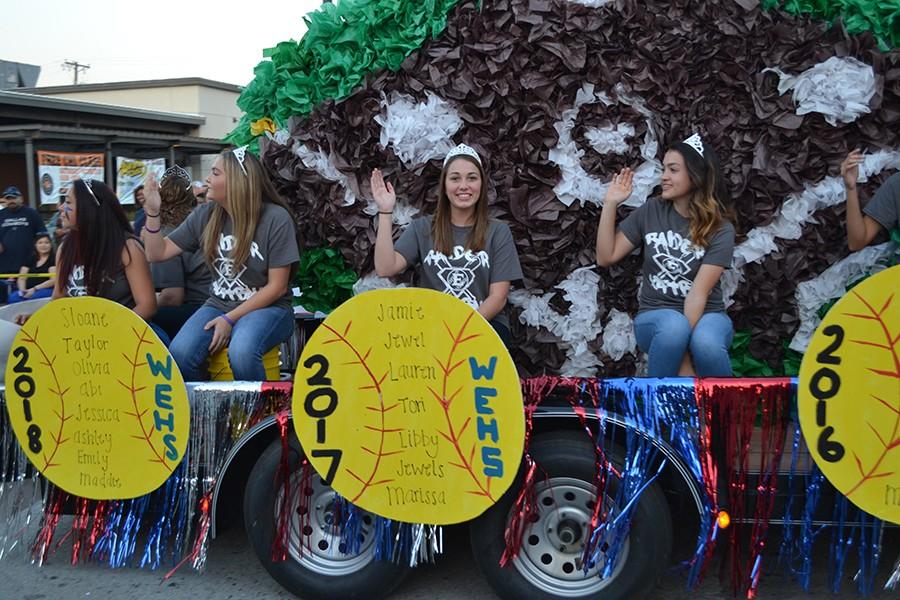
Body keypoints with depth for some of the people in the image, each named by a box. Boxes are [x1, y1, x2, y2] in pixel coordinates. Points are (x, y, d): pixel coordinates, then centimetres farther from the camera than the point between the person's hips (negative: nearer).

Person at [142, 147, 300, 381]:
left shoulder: (276, 219, -11)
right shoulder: (205, 216, 4)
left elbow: (276, 287, -10)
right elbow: (158, 253, 9)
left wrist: (231, 319, -14)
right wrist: (152, 212, -6)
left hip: (266, 308, -4)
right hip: (218, 305, 4)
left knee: (241, 353, -36)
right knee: (179, 353, -24)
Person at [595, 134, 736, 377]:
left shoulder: (720, 229, -7)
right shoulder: (651, 211, 1)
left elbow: (699, 292, -16)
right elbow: (606, 257, 2)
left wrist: (682, 343, -27)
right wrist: (610, 204, -6)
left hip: (705, 315, -1)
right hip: (656, 315, 1)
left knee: (706, 344, -37)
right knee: (673, 327, -36)